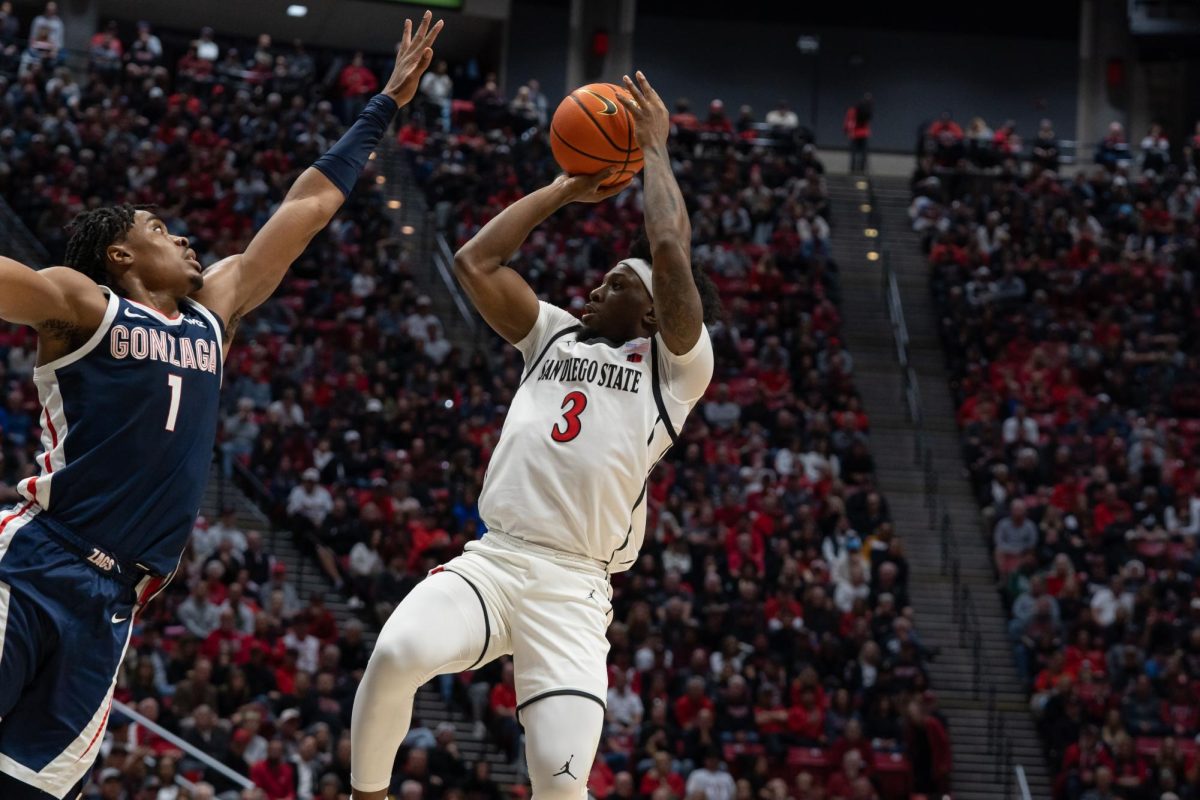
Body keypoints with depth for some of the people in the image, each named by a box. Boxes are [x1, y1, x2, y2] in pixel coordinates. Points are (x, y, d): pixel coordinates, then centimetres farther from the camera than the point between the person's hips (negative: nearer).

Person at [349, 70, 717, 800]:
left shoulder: (675, 364, 8)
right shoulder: (557, 336, 24)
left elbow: (672, 250, -5)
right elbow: (476, 262, 20)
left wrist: (655, 148, 7)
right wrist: (565, 190, 23)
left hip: (572, 588, -3)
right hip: (490, 561, 3)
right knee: (399, 653, -29)